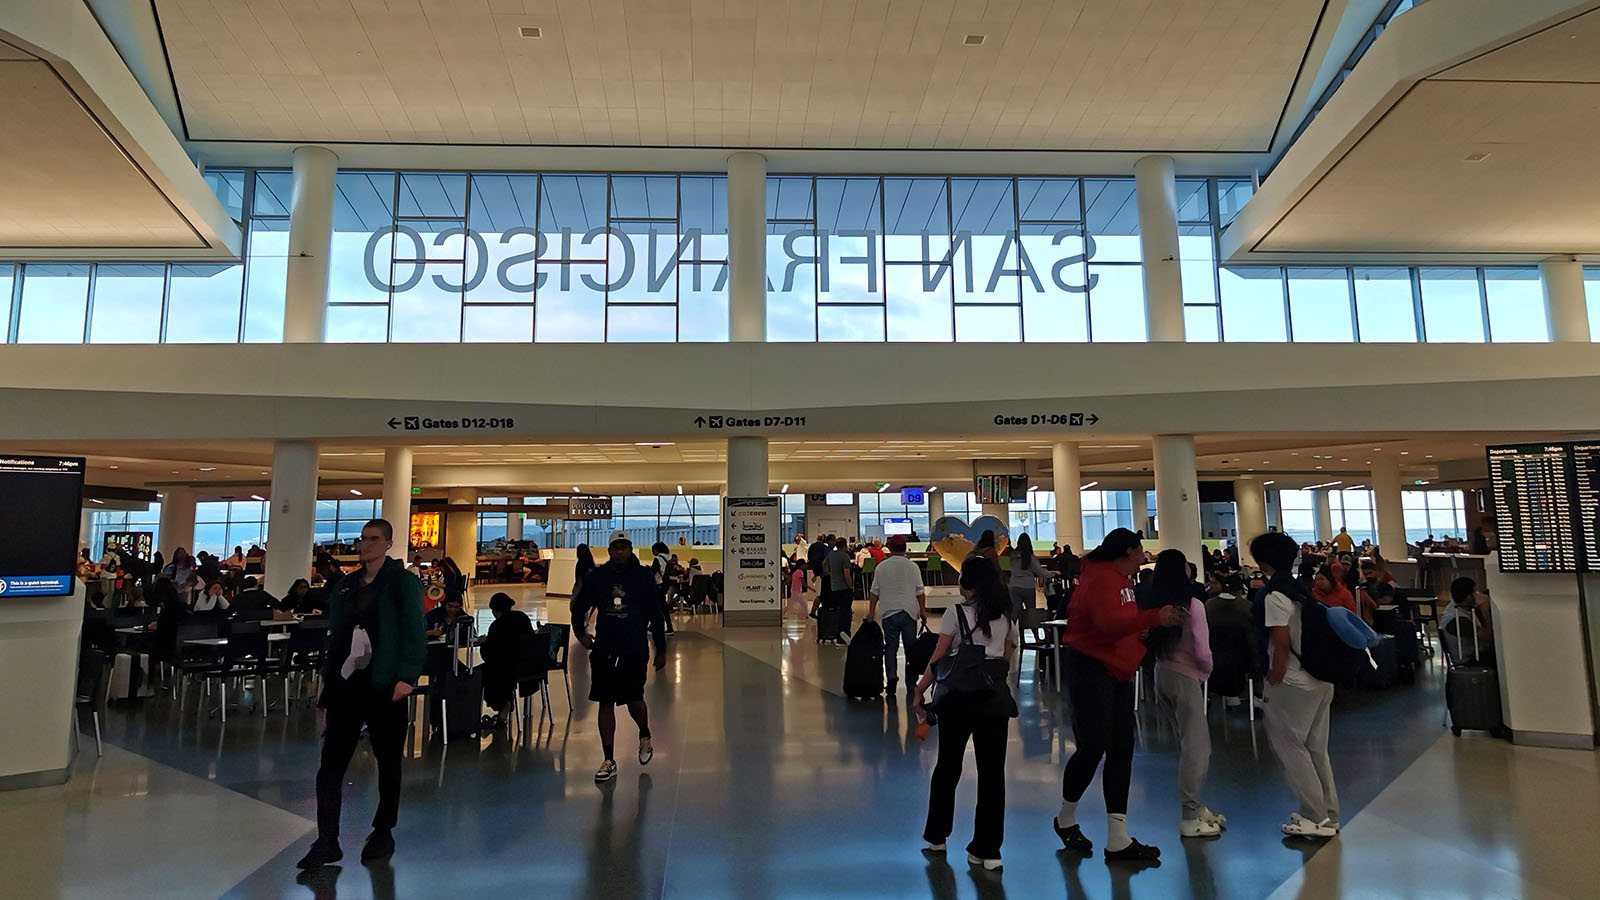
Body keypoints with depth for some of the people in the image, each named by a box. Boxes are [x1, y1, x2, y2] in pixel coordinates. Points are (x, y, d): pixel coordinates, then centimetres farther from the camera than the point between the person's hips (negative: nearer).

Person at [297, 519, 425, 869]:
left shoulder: (403, 582, -4)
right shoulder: (345, 585, 12)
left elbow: (414, 633, -9)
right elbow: (335, 635, 16)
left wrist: (407, 676, -18)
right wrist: (328, 678, 11)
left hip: (384, 687, -4)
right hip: (346, 684, 5)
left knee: (388, 763, 9)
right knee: (330, 764, 0)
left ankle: (383, 834, 25)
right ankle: (327, 842, 11)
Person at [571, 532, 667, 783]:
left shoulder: (643, 577, -2)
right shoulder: (596, 577, 3)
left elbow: (655, 615, 1)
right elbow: (578, 606, 16)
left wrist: (661, 650, 1)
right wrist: (580, 632, 1)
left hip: (635, 651, -2)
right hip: (603, 650, 2)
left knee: (634, 701, -2)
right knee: (605, 704, 4)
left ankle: (645, 736, 32)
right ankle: (609, 761, 14)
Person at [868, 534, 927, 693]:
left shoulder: (881, 567, 0)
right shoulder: (913, 566, -1)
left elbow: (874, 592, 2)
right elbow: (920, 592, -1)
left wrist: (871, 612, 9)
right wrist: (923, 611, 7)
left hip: (888, 613, 0)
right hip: (909, 612, 0)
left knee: (890, 647, 7)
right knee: (910, 648, 9)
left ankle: (891, 675, -14)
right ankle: (910, 684, 15)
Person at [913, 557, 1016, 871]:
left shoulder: (956, 614, -5)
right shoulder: (1006, 617, 9)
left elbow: (938, 659, -8)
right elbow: (1007, 659, 10)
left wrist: (919, 692, -2)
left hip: (959, 693, -3)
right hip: (996, 695, 3)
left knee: (948, 766, 12)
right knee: (992, 770, 5)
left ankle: (936, 836, 26)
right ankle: (987, 850, 7)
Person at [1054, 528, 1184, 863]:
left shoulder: (1120, 578, 14)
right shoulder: (1101, 579, -17)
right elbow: (1110, 623, -33)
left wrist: (1141, 635, 7)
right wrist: (1154, 617, -40)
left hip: (1117, 671, 10)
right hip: (1091, 669, -10)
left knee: (1121, 750, 7)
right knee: (1093, 747, -6)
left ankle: (1118, 840, 13)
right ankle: (1066, 819, 19)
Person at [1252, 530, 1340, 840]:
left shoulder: (1274, 595, -15)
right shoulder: (1300, 588, 10)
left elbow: (1281, 643, -19)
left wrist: (1274, 681, -11)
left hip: (1293, 683, -9)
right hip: (1320, 679, 9)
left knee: (1289, 746, 3)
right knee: (1315, 748, 16)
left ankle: (1315, 817, 7)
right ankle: (1328, 815, 24)